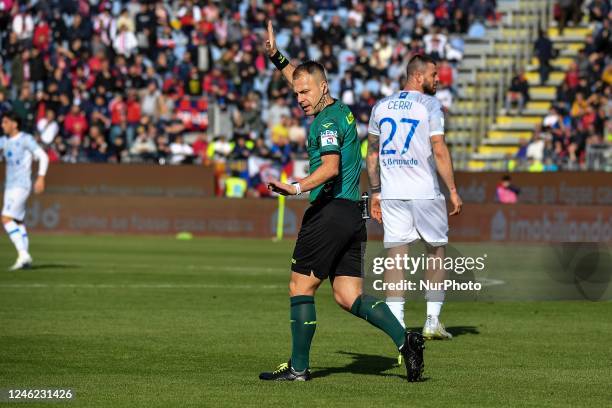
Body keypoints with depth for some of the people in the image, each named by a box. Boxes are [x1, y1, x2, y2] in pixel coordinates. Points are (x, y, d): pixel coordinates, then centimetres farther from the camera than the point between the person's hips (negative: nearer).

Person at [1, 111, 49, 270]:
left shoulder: (26, 139, -9)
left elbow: (43, 157, -11)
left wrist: (41, 178, -19)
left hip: (21, 186, -8)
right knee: (17, 222, 10)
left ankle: (23, 254, -16)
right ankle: (25, 259, 14)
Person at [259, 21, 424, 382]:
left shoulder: (327, 120, -12)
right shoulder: (340, 111, 16)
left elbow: (330, 167, -27)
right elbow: (302, 79, 35)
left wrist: (297, 188, -38)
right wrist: (276, 56, 33)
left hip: (330, 212, -9)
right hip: (353, 215, 9)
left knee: (301, 286, 0)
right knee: (349, 296, 6)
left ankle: (299, 367, 4)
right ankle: (405, 339, -9)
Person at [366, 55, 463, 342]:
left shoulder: (381, 106, 11)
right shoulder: (429, 105, -5)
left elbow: (372, 153, 13)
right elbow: (439, 151, -12)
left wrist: (375, 192, 19)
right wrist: (453, 190, -8)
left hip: (391, 192, 4)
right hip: (424, 191, -4)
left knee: (396, 254, 3)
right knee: (436, 251, 10)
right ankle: (432, 321, 8)